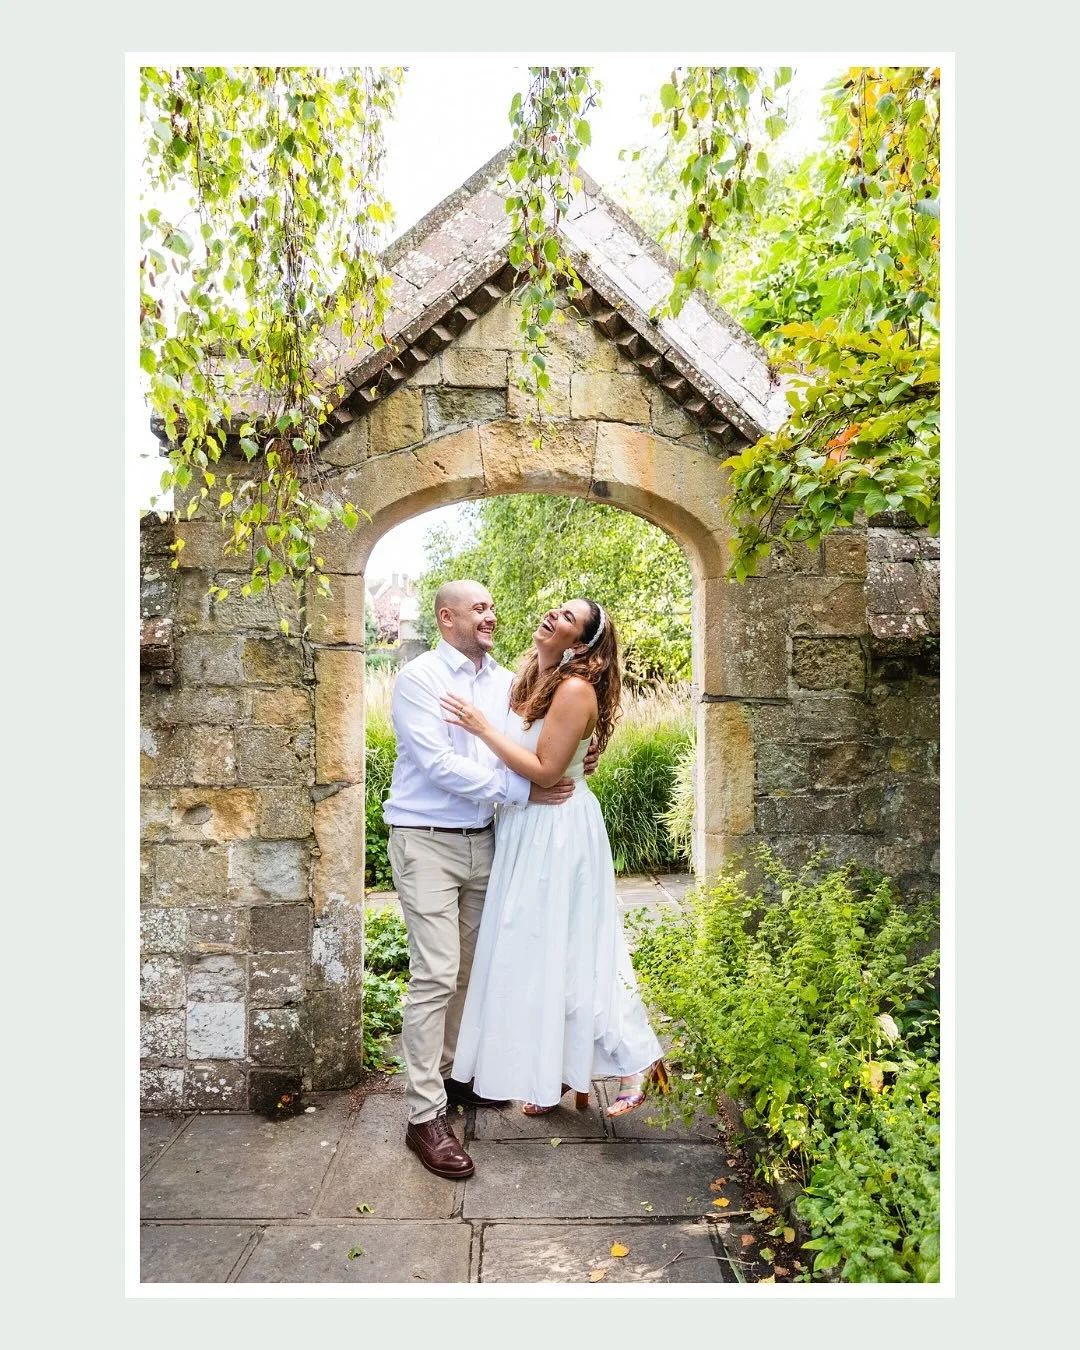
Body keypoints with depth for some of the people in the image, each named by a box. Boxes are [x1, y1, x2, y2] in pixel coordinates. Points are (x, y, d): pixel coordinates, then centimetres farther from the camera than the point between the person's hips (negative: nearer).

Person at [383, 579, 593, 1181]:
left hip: (481, 840, 6)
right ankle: (425, 1115, 4)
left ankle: (452, 1074, 35)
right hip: (427, 842, -6)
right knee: (435, 974, -7)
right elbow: (439, 765, -20)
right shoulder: (419, 677, -10)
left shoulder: (505, 680, 8)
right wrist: (523, 790, -22)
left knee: (468, 968, 16)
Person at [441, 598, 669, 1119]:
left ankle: (635, 1061, 20)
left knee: (566, 950, 2)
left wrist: (483, 727, -21)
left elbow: (544, 770, -22)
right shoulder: (526, 680, 5)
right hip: (524, 827, 8)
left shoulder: (576, 690, -19)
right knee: (534, 949, 16)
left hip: (558, 833, -8)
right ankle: (553, 1072, 32)